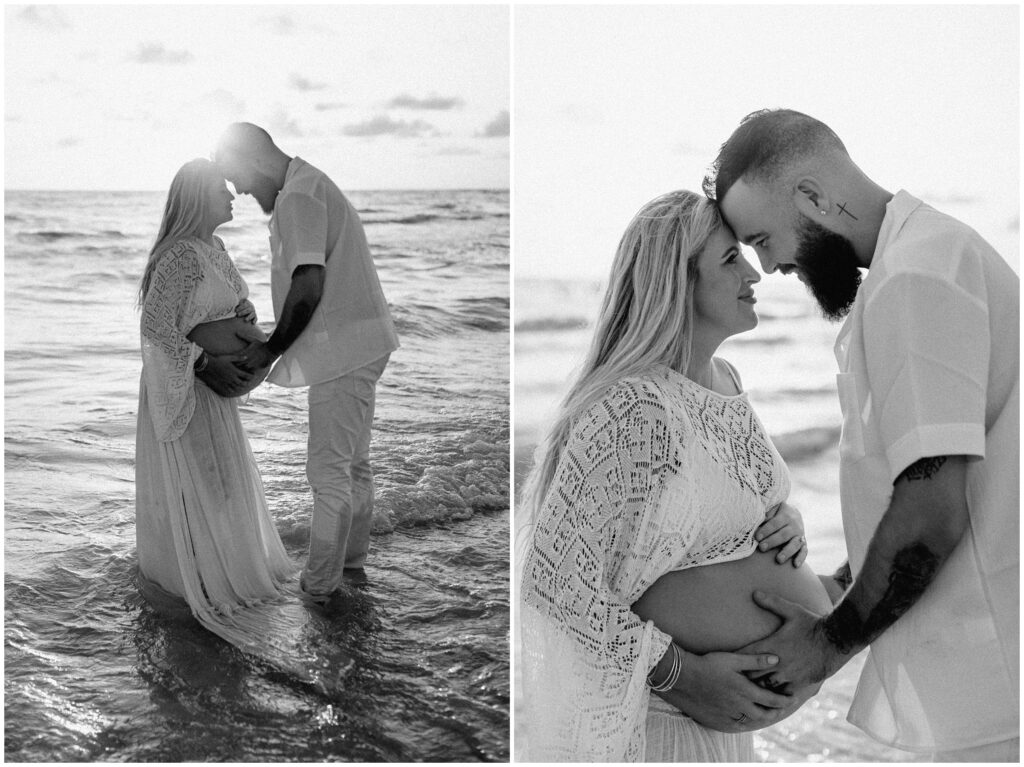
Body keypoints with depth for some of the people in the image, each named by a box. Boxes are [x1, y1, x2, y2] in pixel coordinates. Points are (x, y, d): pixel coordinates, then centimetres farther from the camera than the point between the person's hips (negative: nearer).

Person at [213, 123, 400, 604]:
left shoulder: (297, 197, -16)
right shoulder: (311, 186, 17)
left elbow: (308, 285, -24)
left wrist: (271, 349, -15)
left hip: (342, 349, -11)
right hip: (360, 345, 11)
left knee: (329, 471, -2)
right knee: (353, 463, 19)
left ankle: (319, 585, 8)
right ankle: (352, 563, 32)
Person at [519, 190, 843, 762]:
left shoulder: (724, 379, 2)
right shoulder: (634, 413, -26)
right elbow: (553, 577, -26)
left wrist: (786, 522, -5)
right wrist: (682, 675, -22)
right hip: (657, 705, -8)